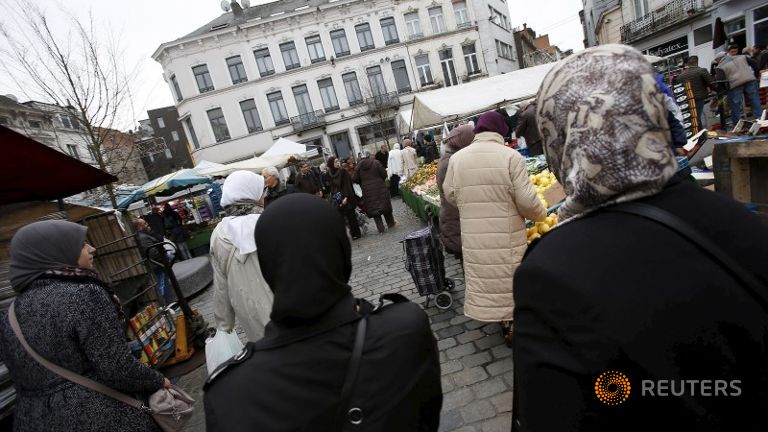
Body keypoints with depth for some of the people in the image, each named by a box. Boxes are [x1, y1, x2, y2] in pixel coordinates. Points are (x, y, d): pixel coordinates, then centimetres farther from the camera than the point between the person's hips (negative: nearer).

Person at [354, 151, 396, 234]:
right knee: (385, 205, 14)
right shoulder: (375, 163, -6)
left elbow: (355, 179, 1)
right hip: (379, 188, 0)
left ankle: (381, 229, 5)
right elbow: (384, 174, -7)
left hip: (368, 191, 1)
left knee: (373, 208, 6)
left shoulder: (359, 166, -2)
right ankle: (390, 224, 26)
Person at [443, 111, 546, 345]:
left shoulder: (457, 157, 0)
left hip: (473, 237, 3)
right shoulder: (510, 155, -11)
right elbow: (526, 200, -13)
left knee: (484, 279, 15)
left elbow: (450, 194, 6)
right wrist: (541, 214, 7)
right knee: (509, 281, 12)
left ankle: (502, 320, 32)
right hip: (506, 237, -3)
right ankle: (513, 326, 25)